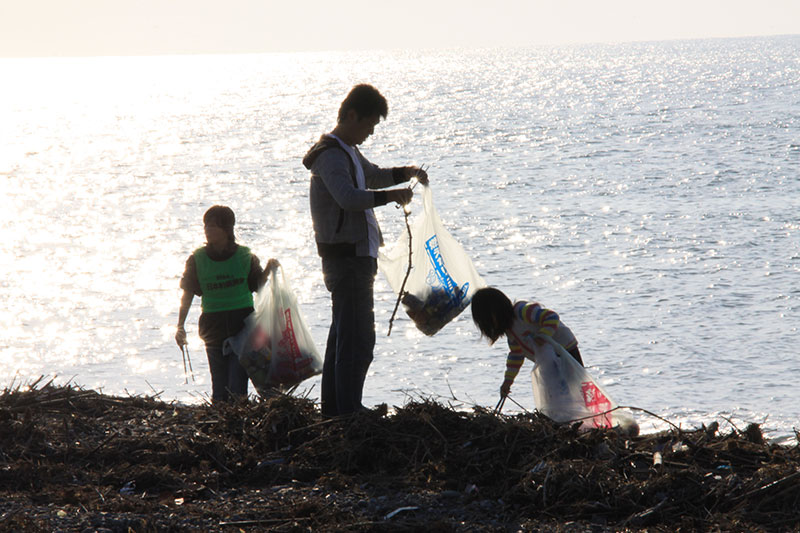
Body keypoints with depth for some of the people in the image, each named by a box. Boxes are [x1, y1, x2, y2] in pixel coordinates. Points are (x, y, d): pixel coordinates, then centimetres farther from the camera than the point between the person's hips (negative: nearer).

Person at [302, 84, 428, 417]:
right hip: (348, 259, -11)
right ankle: (349, 415, -17)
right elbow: (348, 197, -31)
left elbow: (372, 176, 35)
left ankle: (333, 413, 19)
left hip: (355, 256, 11)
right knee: (357, 341, -14)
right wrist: (388, 196, -40)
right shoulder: (331, 155, -14)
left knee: (342, 338, 14)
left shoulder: (347, 152, 19)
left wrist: (405, 174, 18)